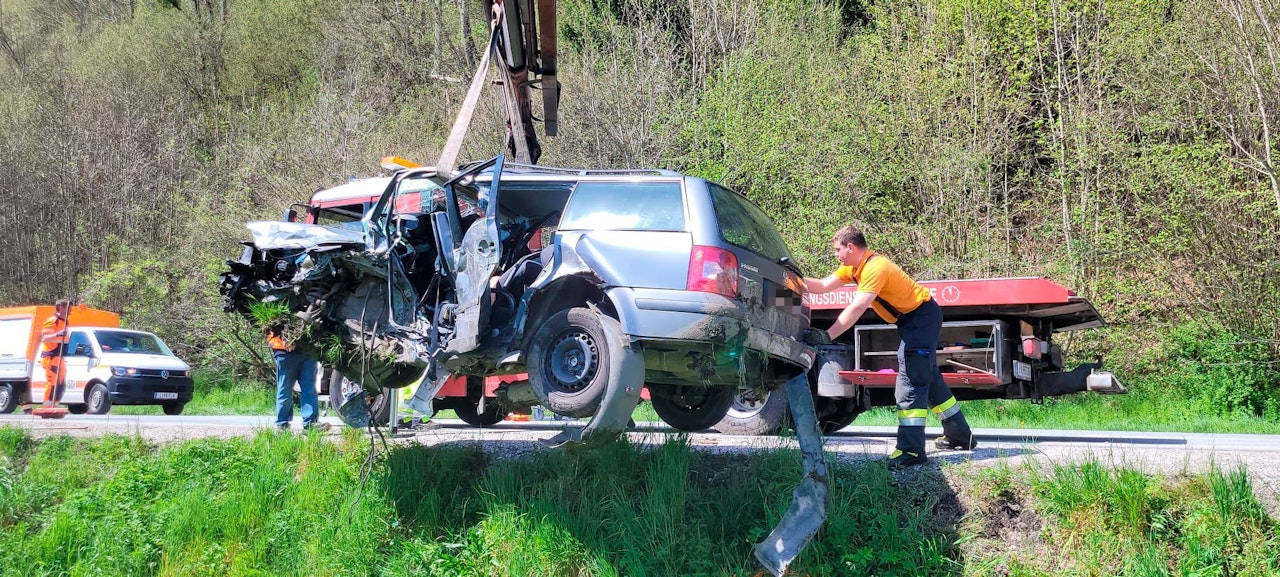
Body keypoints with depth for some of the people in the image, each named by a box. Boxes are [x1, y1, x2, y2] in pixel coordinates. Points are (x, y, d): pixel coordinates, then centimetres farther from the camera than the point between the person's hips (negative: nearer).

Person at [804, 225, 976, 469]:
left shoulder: (875, 267, -27)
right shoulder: (853, 267, 3)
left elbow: (857, 308, -36)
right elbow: (823, 286, 0)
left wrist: (828, 335, -40)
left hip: (922, 316, -11)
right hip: (911, 319, 11)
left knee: (911, 379, -16)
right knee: (928, 376, 18)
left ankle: (911, 450, -19)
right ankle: (960, 435, 30)